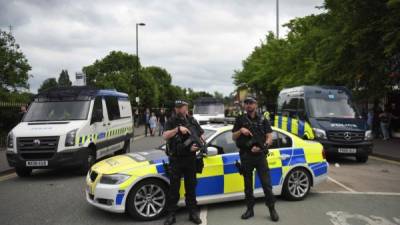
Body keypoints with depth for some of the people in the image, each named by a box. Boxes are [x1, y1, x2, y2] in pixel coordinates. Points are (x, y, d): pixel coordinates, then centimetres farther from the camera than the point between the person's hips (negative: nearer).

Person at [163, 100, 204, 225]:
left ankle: (193, 213, 22)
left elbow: (201, 138, 10)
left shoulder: (193, 121, 8)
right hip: (175, 159, -2)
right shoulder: (171, 122, -1)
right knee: (173, 188, 3)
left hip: (190, 159, 2)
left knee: (191, 187, 11)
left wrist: (197, 146, -10)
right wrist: (178, 129, -28)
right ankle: (171, 215, 13)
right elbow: (165, 136, -16)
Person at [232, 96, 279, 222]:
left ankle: (272, 209, 7)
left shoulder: (263, 120, 8)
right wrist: (241, 130, -10)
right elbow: (233, 137, 9)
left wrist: (262, 146, -15)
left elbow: (270, 138, 3)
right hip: (245, 156, 1)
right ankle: (250, 209, 19)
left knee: (266, 183, -4)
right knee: (248, 184, 8)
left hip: (260, 155, -1)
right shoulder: (240, 120, 9)